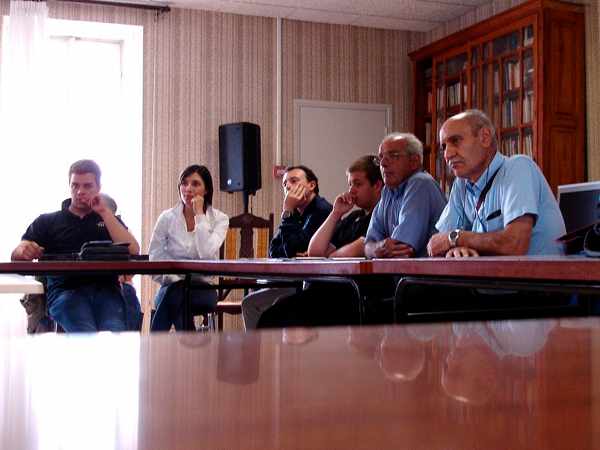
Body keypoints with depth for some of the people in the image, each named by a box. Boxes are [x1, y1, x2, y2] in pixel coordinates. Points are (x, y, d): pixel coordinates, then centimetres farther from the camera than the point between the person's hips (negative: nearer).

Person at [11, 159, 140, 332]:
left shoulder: (109, 220, 26)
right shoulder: (47, 222, 23)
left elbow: (133, 251, 7)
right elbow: (15, 255, 12)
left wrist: (104, 213, 5)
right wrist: (24, 251, -14)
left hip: (106, 290, 1)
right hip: (65, 290, -1)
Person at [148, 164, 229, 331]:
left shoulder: (219, 219, -1)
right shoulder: (167, 218, 2)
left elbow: (207, 255, -19)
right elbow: (154, 260, 0)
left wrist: (199, 215, -15)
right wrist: (174, 280, -18)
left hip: (203, 289, -1)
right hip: (171, 287, 1)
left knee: (173, 295, -33)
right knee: (174, 292, -35)